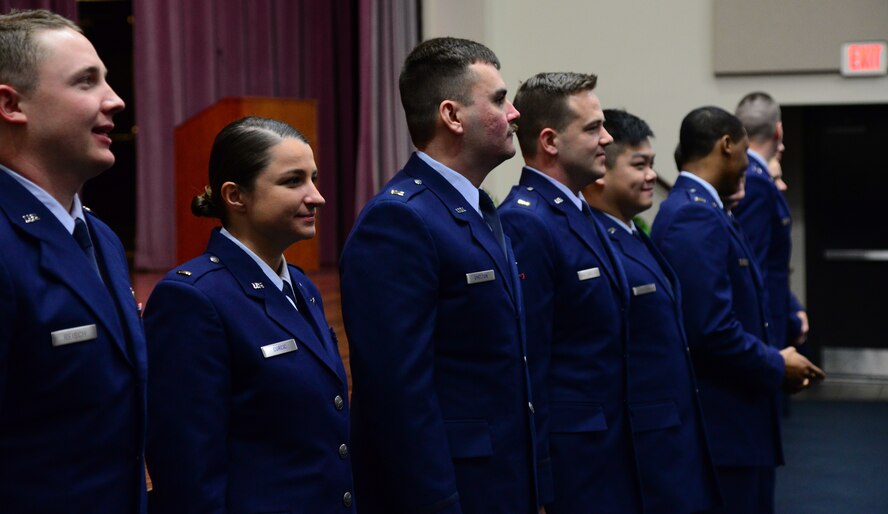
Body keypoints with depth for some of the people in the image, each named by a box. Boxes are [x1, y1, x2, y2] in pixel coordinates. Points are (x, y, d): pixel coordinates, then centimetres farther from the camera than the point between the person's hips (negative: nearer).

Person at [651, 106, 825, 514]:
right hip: (722, 423, -10)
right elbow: (712, 330, -25)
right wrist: (777, 367, -11)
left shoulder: (692, 209, 13)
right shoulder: (696, 218, -19)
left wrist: (772, 359, 10)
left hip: (733, 418, 10)